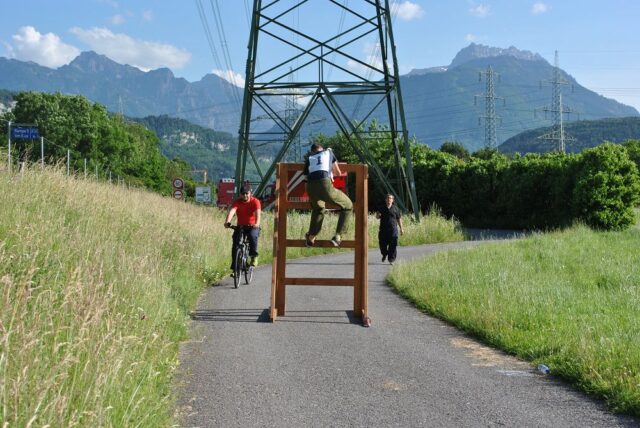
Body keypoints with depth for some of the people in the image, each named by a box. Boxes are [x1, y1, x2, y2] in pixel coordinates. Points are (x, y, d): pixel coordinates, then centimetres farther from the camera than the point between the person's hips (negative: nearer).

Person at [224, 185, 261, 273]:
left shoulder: (255, 201, -12)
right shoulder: (237, 202, -9)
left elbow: (258, 213, -29)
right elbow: (232, 211, -27)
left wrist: (257, 223, -49)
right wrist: (227, 222, -47)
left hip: (252, 226, -2)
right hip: (240, 226, 2)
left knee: (253, 236, -34)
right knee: (235, 242, -16)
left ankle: (254, 256, -13)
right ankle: (234, 267, -7)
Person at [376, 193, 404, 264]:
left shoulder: (395, 208, 6)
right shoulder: (382, 208, 10)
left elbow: (399, 219, 10)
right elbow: (377, 217, 17)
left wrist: (401, 228, 7)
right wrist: (378, 215, -8)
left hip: (393, 229, -2)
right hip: (383, 229, 2)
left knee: (393, 245, -7)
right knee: (382, 244, 5)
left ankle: (391, 259, -2)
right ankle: (384, 254, 34)